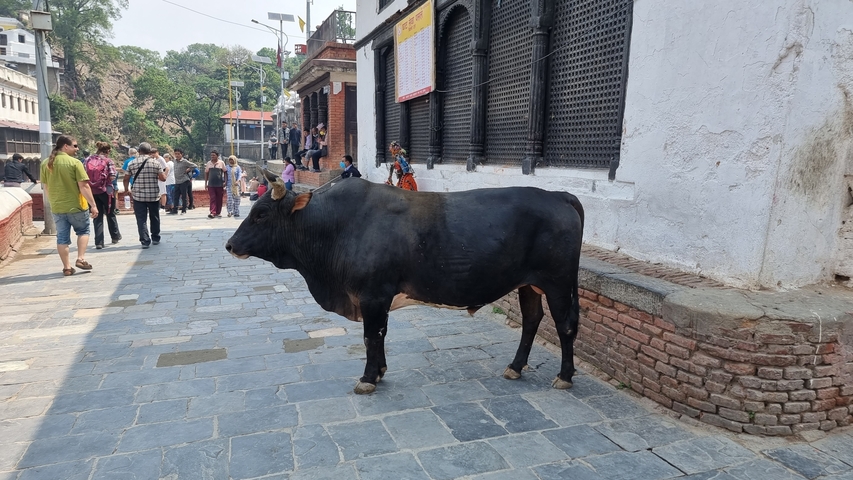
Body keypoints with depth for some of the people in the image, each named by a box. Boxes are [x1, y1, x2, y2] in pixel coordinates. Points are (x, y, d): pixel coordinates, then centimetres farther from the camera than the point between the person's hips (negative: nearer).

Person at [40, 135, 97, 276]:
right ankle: (80, 259, 3)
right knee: (83, 231, 16)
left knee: (62, 237, 10)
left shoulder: (46, 163, 5)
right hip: (76, 206, -5)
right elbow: (84, 186, -17)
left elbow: (45, 187, 12)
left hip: (57, 207, 5)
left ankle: (67, 267, 13)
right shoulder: (74, 162, -13)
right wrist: (93, 204, -14)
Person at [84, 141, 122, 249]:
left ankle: (99, 242, 4)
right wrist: (107, 182, 5)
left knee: (97, 216, 8)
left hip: (91, 191, 3)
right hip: (105, 191, -3)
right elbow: (112, 176, -14)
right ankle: (115, 236, 29)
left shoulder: (87, 160, 6)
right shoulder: (108, 160, -6)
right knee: (110, 214, 16)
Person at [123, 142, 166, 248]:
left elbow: (126, 179, 6)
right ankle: (155, 238, 25)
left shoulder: (132, 163, 1)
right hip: (154, 196, 0)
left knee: (141, 219, 2)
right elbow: (163, 178, -8)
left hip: (138, 196, 0)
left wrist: (127, 190, 21)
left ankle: (145, 241, -4)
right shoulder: (156, 162, -4)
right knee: (154, 217, 16)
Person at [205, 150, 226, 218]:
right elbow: (206, 173, 14)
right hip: (211, 184, 1)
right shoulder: (209, 163, 9)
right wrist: (205, 183, 10)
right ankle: (212, 213, -13)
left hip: (220, 184, -1)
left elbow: (225, 172, 4)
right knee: (212, 198, -7)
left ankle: (218, 213, 15)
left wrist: (225, 181, -4)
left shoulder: (221, 163, 2)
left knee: (219, 199, 5)